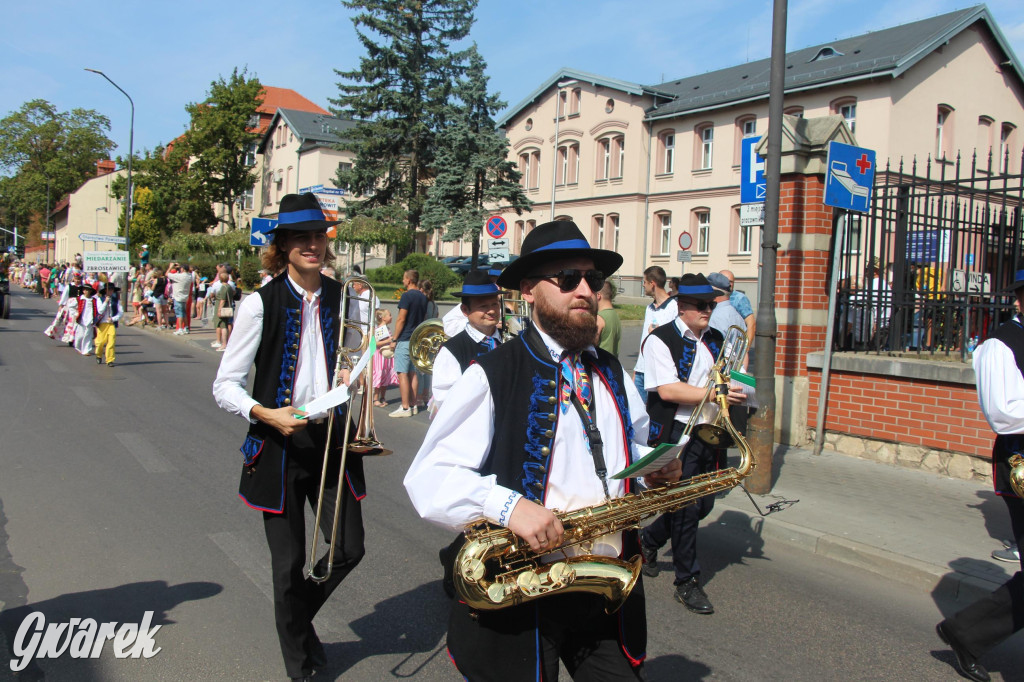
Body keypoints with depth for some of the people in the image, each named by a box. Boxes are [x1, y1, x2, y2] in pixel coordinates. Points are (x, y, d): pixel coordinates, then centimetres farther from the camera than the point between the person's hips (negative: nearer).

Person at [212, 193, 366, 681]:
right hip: (280, 443, -3)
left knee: (349, 549, 4)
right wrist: (265, 414, -23)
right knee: (289, 561, 6)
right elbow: (225, 385, -7)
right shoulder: (260, 304, -9)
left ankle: (302, 615, 37)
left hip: (331, 437, 4)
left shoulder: (341, 297, 4)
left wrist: (350, 373, -1)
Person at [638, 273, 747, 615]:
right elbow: (667, 390, -20)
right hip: (676, 435, -7)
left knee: (703, 504, 13)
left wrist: (735, 389, 5)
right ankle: (687, 583, 14)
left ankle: (648, 539, 36)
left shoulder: (715, 340, 14)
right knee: (686, 507, -2)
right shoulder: (660, 340, -9)